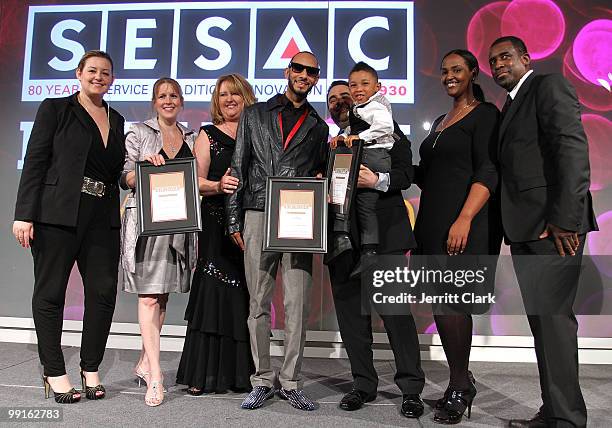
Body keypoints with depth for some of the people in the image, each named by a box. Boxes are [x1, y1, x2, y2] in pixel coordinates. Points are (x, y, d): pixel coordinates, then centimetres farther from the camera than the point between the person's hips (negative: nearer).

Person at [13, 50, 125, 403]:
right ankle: (54, 373, 17)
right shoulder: (55, 109, 4)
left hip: (103, 219, 4)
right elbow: (34, 163, -3)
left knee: (104, 293, 3)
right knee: (50, 292, 4)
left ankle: (91, 369, 18)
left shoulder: (116, 120, 17)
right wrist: (24, 215, -10)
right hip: (57, 216, -4)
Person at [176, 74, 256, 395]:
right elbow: (197, 182, 2)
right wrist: (219, 185, -17)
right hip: (217, 225, -2)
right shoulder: (209, 135, 9)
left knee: (247, 295, 2)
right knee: (212, 293, -3)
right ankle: (203, 374, 5)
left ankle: (242, 372, 12)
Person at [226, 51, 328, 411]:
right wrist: (235, 219, 3)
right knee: (259, 303, 3)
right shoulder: (255, 114, 15)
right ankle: (263, 380, 14)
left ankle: (291, 382, 10)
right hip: (258, 217, 0)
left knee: (298, 305, -2)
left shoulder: (318, 127, 18)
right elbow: (239, 168, 10)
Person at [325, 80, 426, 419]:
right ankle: (364, 384, 20)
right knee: (350, 311, 7)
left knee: (395, 309, -5)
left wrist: (377, 180, -17)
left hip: (383, 231, -4)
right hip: (342, 236, 4)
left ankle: (411, 388, 7)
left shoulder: (384, 128, 10)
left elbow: (407, 172, -1)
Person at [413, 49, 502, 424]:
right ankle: (461, 382, 19)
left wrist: (464, 219, -24)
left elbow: (488, 172, -14)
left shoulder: (485, 114, -2)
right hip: (433, 221, 8)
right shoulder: (441, 121, 22)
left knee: (449, 301, -10)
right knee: (445, 302, 8)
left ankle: (460, 387, 5)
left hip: (465, 222, -7)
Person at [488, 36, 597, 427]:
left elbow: (573, 149, -14)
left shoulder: (549, 86, -2)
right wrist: (511, 227, 9)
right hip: (526, 230, 9)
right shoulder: (512, 104, 23)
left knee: (552, 317, -7)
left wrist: (565, 218, -21)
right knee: (542, 320, 11)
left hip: (552, 226, -9)